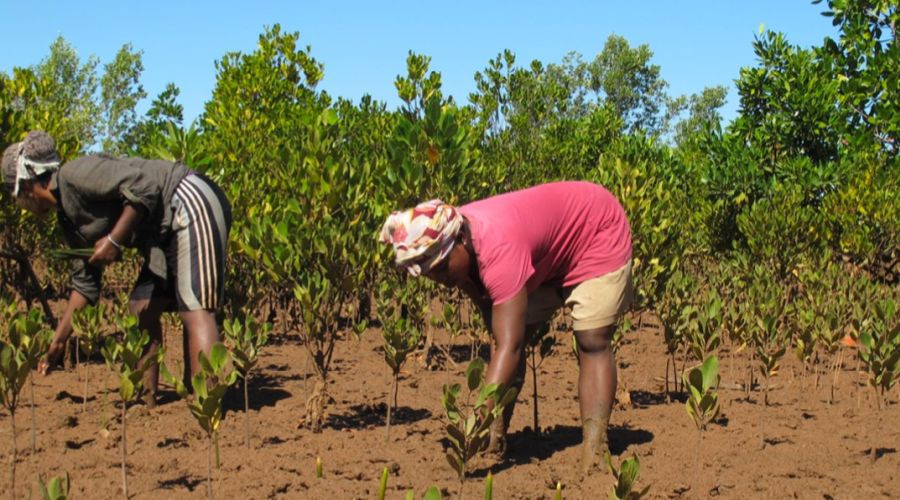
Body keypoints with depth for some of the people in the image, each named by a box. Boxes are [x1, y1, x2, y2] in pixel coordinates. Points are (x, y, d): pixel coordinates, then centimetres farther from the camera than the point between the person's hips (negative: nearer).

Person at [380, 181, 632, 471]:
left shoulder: (499, 248, -44)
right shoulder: (451, 249, -19)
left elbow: (508, 347, -48)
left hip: (600, 232, -8)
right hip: (547, 255, 8)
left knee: (592, 344, -18)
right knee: (508, 334, 0)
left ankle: (593, 461, -23)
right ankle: (496, 438, 1)